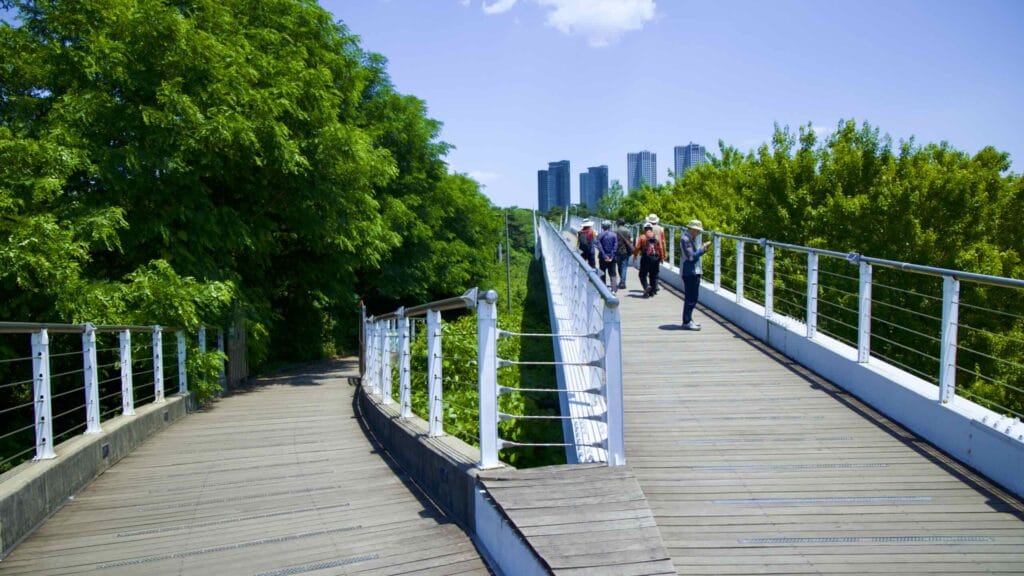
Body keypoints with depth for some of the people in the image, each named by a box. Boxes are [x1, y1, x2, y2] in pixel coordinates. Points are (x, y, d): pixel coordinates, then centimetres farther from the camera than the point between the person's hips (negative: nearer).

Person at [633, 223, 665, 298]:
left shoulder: (642, 237, 0)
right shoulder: (656, 237, 9)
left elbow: (637, 247, -7)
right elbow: (661, 248, 3)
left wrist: (635, 255, 5)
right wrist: (662, 257, 12)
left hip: (646, 258, -3)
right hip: (656, 258, 3)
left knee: (643, 275, 3)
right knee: (653, 275, 13)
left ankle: (646, 286, -20)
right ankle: (653, 291, 13)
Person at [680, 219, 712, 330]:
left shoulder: (690, 238, 16)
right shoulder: (685, 238, -15)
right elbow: (691, 256, -20)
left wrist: (702, 249, 4)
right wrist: (702, 248, -15)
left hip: (694, 271, 10)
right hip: (690, 272, -10)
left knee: (692, 297, 15)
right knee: (691, 297, -7)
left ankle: (688, 320, 24)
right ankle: (687, 322, -3)